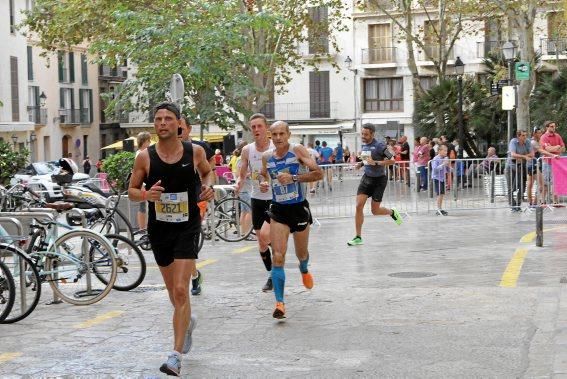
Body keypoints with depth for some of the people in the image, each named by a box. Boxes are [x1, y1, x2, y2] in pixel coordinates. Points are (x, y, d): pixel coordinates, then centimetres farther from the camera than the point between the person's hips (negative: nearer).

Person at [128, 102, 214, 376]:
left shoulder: (195, 152, -4)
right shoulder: (145, 157, -5)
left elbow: (207, 172, 17)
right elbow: (132, 191, 3)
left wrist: (208, 186, -4)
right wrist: (146, 194, -19)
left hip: (187, 227, -2)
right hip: (159, 228, 2)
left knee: (181, 290, -14)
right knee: (173, 291, 16)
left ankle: (176, 356, -12)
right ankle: (187, 321, 49)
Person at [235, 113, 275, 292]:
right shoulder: (247, 150, 1)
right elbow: (242, 175, 9)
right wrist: (238, 184, -12)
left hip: (275, 199, -4)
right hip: (257, 199, 4)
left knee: (265, 234, -22)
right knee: (261, 242, 8)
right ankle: (272, 276, 25)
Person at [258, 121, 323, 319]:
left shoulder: (297, 150, -12)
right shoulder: (267, 157, 1)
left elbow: (318, 174, -18)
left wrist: (294, 178, -27)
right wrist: (264, 183, -1)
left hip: (299, 208, -2)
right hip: (278, 210, 2)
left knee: (301, 254, 17)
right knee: (278, 257, -12)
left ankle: (304, 270, 55)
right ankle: (280, 302, -9)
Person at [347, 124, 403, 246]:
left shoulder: (379, 146, -18)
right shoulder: (364, 145, 5)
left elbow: (392, 160, -19)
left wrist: (375, 163, -26)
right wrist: (361, 163, 4)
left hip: (379, 180, -6)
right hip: (367, 178, 6)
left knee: (375, 211, 1)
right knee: (359, 206, -8)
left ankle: (392, 212, 35)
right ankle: (358, 237, -1)